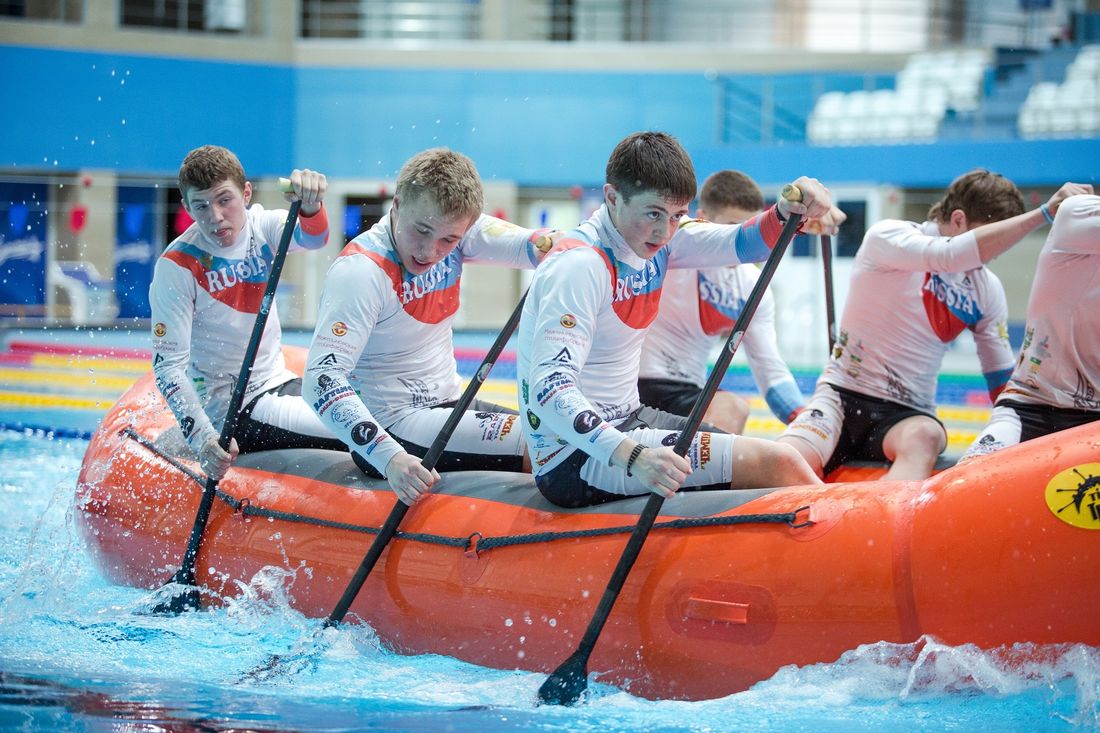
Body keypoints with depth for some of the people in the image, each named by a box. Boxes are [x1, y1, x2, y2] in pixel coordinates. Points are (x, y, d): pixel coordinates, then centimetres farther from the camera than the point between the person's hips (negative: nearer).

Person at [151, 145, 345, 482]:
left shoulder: (262, 226, -2)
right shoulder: (176, 267, -17)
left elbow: (312, 238, -24)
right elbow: (168, 366, -20)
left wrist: (310, 205, -48)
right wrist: (204, 439, -33)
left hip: (280, 383, 7)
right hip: (230, 411, -7)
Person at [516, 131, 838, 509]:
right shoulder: (580, 265, -23)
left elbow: (743, 243, 5)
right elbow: (550, 389, -32)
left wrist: (789, 212, -19)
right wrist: (633, 457, -44)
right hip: (573, 464, -10)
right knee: (773, 463, -14)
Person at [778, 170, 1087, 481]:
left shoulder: (987, 290, 9)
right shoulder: (886, 237, -6)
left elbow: (1004, 381, 15)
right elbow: (947, 256, -27)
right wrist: (1045, 212, -30)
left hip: (908, 416, 2)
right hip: (843, 397, -2)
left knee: (924, 437, -38)